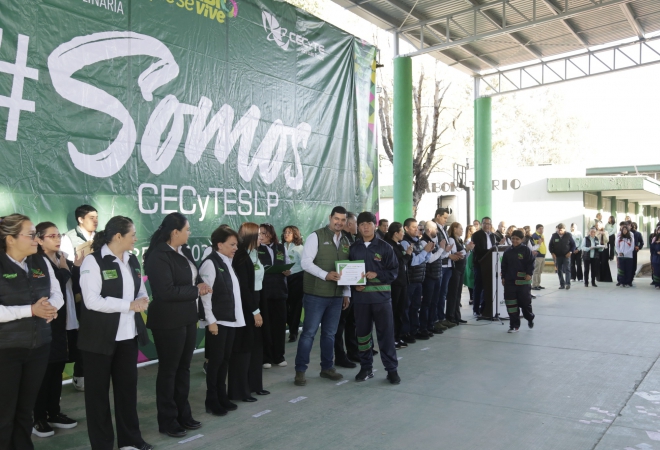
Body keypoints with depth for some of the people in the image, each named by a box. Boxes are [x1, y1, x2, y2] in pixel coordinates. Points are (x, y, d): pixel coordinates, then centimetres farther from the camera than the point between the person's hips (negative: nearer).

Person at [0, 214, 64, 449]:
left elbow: (57, 294, 8)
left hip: (39, 345, 5)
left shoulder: (41, 262, 4)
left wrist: (51, 306, -13)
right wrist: (31, 310, -22)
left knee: (26, 407, 17)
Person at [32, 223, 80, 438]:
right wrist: (65, 270, -10)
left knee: (57, 372, 14)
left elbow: (78, 286, 5)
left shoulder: (64, 261, 11)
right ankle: (38, 418, 13)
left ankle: (54, 413, 25)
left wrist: (76, 266, -8)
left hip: (63, 324, 7)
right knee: (44, 373, 1)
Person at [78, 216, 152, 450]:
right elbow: (92, 301, -21)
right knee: (98, 390, 8)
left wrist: (143, 300, -6)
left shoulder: (132, 260, 9)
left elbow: (141, 290, 17)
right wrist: (129, 305, -19)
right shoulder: (93, 261, -13)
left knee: (128, 386, 14)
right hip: (100, 336, -6)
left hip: (128, 334, 7)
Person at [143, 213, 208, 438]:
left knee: (184, 368, 17)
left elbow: (194, 276, 16)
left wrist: (200, 284, -7)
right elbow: (166, 291, -25)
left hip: (188, 318, 9)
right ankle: (167, 420, 19)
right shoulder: (158, 256, -19)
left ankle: (183, 414, 30)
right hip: (169, 322, -8)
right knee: (168, 370, 5)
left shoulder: (184, 251, 7)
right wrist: (196, 291, -16)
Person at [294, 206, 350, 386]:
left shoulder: (346, 241, 12)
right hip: (316, 294, -6)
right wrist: (326, 275, -25)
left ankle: (327, 367, 27)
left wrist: (346, 293, 12)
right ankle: (300, 371, 9)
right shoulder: (316, 236, -7)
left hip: (337, 295, 6)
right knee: (309, 332, -1)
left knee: (330, 333, 14)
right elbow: (306, 262, -14)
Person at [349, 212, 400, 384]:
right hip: (360, 296, 2)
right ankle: (366, 368, 22)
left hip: (381, 296, -2)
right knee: (362, 332, 9)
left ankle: (391, 369, 11)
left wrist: (377, 275, -14)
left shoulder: (384, 247, 0)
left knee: (386, 333, 1)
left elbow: (394, 271, -1)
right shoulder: (353, 248, 5)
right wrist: (354, 285, -9)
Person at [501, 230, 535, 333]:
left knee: (525, 301, 5)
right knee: (511, 303, 1)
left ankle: (530, 318, 36)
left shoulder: (526, 250, -4)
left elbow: (531, 263, -5)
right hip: (510, 280, 4)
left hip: (523, 280, -4)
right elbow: (504, 266, 13)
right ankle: (514, 325, 9)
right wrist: (503, 277, 9)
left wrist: (529, 274, -15)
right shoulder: (508, 252, 8)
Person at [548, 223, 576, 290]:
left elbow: (573, 244, 3)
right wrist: (552, 253, -2)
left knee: (567, 269, -8)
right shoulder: (554, 236, 0)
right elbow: (551, 245, 9)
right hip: (557, 256, 2)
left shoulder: (568, 235, -4)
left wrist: (570, 252, -8)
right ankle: (562, 284, 12)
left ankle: (568, 284, -8)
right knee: (559, 270, 5)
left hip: (566, 255, -2)